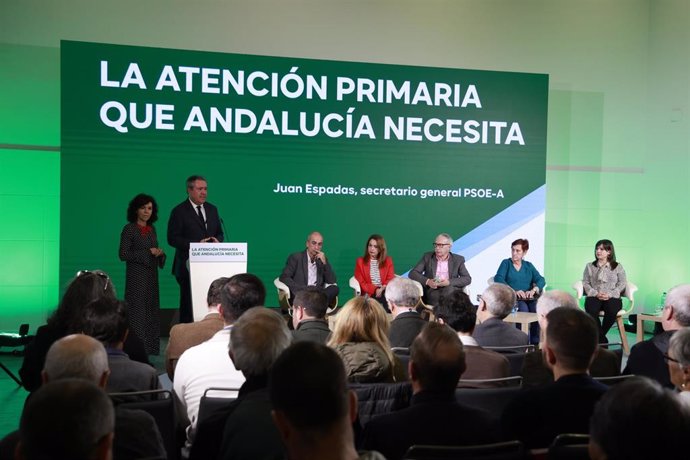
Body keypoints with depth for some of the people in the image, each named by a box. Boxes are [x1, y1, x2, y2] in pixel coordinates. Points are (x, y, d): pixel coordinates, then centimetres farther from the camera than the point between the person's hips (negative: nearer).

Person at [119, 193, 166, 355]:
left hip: (152, 276, 7)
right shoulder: (129, 229, -7)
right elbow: (123, 255, -13)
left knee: (152, 310, 7)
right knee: (137, 311, -6)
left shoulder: (152, 228, 12)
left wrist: (160, 253, -2)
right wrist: (148, 252, -16)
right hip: (136, 276, -6)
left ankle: (149, 348, 13)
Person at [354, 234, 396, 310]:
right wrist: (375, 290, -14)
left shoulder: (388, 260, 17)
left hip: (385, 292, 2)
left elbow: (391, 279, 7)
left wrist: (383, 288, -16)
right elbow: (361, 282, 4)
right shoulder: (360, 261, 13)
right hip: (369, 294, -2)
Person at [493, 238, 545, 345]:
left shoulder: (529, 266, 20)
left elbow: (541, 280, 8)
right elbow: (498, 279, -6)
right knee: (523, 308, -34)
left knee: (538, 308, -30)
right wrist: (514, 291, -20)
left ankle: (535, 343, -24)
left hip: (528, 298, 3)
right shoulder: (506, 263, 11)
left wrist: (534, 290, -15)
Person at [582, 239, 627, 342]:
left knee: (612, 310, -36)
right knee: (591, 310, -35)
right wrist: (596, 294, -9)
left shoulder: (618, 267, 14)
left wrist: (609, 295, -11)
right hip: (594, 297, 1)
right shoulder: (589, 266, 17)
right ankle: (602, 339, -22)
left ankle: (599, 336, -13)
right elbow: (585, 283, 10)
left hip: (612, 297, 0)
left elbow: (622, 284, 6)